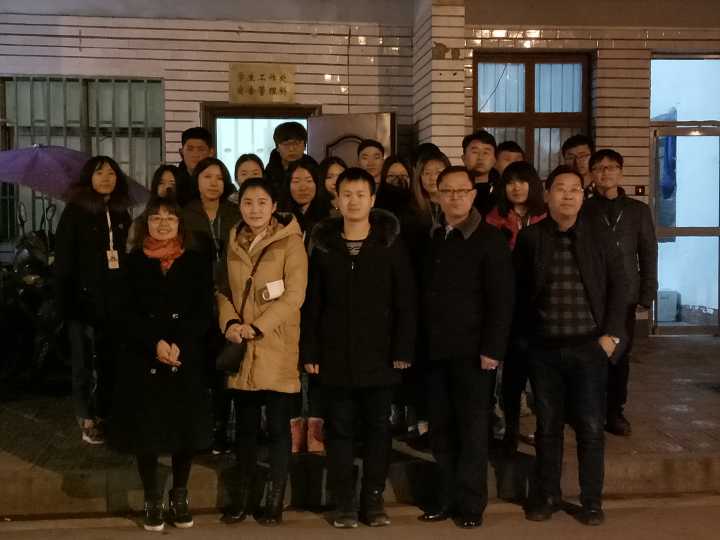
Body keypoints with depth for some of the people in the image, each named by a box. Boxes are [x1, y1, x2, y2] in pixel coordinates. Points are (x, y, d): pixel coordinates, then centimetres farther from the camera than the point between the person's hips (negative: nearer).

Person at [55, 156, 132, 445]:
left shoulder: (122, 215, 12)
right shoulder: (75, 212, -1)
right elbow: (63, 261, -5)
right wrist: (65, 301, -12)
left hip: (116, 301, 4)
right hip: (85, 299, -4)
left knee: (111, 361, 8)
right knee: (85, 363, 3)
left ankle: (104, 415, 21)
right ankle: (87, 421, 12)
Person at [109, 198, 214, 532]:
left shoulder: (196, 263, 7)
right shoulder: (133, 263, 6)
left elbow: (204, 314, 0)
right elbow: (127, 314, -2)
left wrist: (179, 345, -15)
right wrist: (155, 343, -17)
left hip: (187, 361, 0)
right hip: (143, 360, 0)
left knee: (186, 428, 3)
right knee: (146, 430, 2)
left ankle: (179, 497, 20)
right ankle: (152, 500, 18)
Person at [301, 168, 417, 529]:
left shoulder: (390, 244, 0)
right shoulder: (323, 246, 4)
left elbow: (405, 303, -1)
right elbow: (311, 305, 4)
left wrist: (403, 350, -7)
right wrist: (309, 352, -1)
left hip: (379, 357, -1)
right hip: (335, 358, 1)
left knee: (377, 429, 7)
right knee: (339, 430, 6)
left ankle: (373, 499, 19)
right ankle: (344, 502, 16)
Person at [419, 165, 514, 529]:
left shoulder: (490, 239, -5)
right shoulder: (431, 239, 11)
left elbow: (501, 299, -10)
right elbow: (424, 293, 11)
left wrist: (492, 348, -16)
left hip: (472, 350, -5)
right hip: (435, 349, 5)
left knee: (472, 430, 3)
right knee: (441, 430, 9)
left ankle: (471, 503, 13)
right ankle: (447, 497, 20)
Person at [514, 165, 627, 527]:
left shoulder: (599, 238, 2)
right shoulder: (529, 238, 1)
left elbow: (618, 286, 4)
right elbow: (517, 291, 5)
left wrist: (612, 334, -4)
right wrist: (523, 336, 0)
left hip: (589, 347, 0)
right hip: (543, 348, 0)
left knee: (590, 427, 4)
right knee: (547, 426, 10)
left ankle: (591, 500, 17)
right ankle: (547, 495, 23)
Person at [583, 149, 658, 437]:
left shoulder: (638, 210, 10)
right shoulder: (582, 210, 4)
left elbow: (648, 254, 9)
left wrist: (647, 295, 2)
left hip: (624, 296, 2)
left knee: (620, 355, 5)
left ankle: (615, 411, 17)